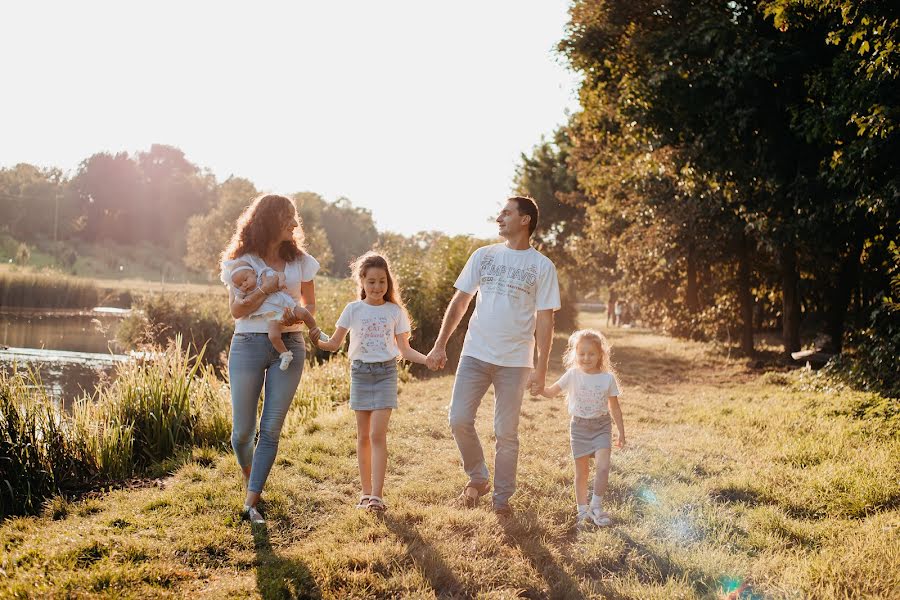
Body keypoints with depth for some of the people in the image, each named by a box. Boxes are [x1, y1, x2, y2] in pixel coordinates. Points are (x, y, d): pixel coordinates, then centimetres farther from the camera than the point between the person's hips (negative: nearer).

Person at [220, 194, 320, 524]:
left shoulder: (299, 260, 8)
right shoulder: (241, 260, 0)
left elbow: (310, 304, 12)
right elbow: (236, 310, -6)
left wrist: (299, 315, -10)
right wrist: (266, 288, -19)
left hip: (289, 346, 2)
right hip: (248, 345, -2)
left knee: (271, 428, -3)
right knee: (243, 430, 2)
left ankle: (251, 502, 3)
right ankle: (249, 476, 36)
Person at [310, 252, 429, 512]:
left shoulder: (395, 311, 2)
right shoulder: (353, 309, 1)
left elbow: (404, 349, 5)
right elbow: (335, 344, 4)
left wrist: (427, 359, -11)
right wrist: (318, 342, -17)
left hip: (386, 373, -1)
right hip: (360, 373, 1)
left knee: (377, 434, -11)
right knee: (363, 436, 6)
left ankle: (377, 495, -12)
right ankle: (366, 491, 15)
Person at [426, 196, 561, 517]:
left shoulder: (542, 267, -1)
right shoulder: (483, 255, 8)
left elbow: (544, 320, -2)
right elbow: (459, 302, 10)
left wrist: (541, 368, -6)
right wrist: (440, 345, 5)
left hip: (514, 361, -2)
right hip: (475, 354, 3)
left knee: (506, 433, 4)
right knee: (459, 420, -4)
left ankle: (502, 498, 20)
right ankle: (478, 479, 20)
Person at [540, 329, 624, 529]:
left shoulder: (608, 378, -5)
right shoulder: (573, 375, -5)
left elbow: (614, 407, 3)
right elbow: (551, 392, -3)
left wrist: (621, 432, 5)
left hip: (601, 426, -1)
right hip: (579, 426, 1)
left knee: (603, 466, -17)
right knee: (582, 471, 8)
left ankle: (596, 506, -2)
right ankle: (582, 510, 21)